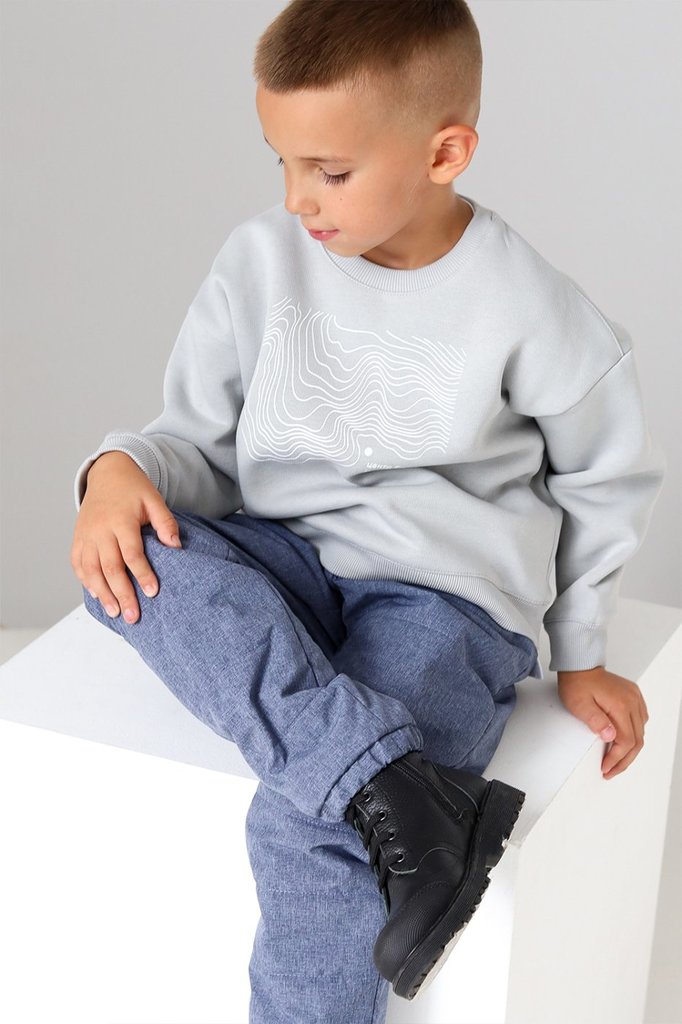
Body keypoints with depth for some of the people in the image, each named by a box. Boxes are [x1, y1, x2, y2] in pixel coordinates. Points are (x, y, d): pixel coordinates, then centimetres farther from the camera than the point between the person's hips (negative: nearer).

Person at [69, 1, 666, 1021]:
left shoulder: (525, 306, -5)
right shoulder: (263, 260, 2)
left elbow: (606, 479, 9)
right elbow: (203, 439, 8)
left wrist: (581, 654, 11)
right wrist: (121, 469, -15)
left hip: (450, 591, -4)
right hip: (288, 561, 5)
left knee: (309, 829, -30)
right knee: (127, 557, -29)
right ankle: (400, 792, -39)